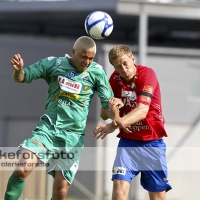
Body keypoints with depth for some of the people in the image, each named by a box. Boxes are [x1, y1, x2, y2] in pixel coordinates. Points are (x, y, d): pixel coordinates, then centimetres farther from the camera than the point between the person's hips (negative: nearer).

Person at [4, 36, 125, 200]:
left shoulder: (96, 72, 1)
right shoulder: (53, 63, 1)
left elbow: (108, 103, 5)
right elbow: (21, 77, 6)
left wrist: (117, 119, -17)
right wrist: (18, 70, -18)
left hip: (73, 136, 0)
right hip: (48, 127, 0)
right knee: (22, 170, -21)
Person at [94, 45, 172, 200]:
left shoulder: (147, 74, -15)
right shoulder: (115, 79, -1)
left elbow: (142, 110, -30)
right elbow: (104, 115, 3)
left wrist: (116, 124, -45)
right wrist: (112, 105, -21)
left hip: (152, 142, -3)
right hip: (128, 142, 3)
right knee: (119, 187, -17)